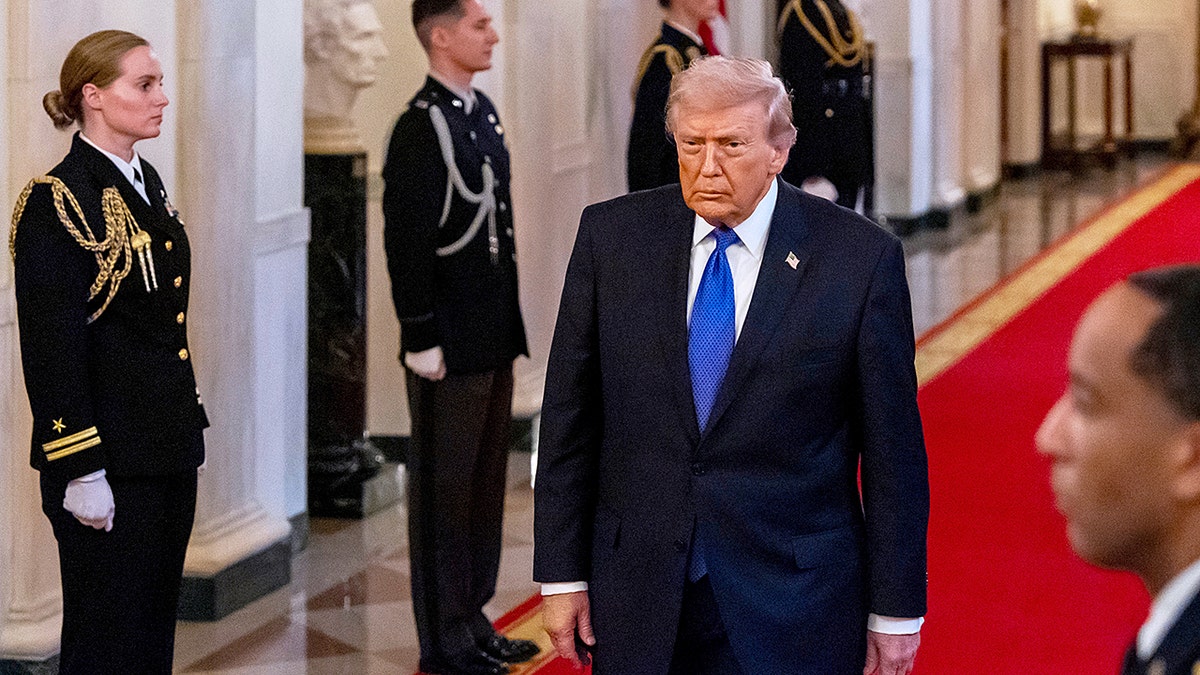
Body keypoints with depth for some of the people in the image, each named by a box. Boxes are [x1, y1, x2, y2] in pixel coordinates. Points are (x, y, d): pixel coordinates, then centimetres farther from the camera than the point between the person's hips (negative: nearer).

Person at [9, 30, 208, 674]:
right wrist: (80, 470, -19)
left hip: (167, 451, 9)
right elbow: (53, 349, -17)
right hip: (109, 464, -9)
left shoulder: (146, 183, 12)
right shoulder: (58, 201, -15)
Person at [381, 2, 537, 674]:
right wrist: (423, 340, -18)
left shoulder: (481, 111, 11)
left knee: (486, 484, 16)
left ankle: (474, 621, 27)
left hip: (494, 337, 9)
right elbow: (407, 243, -18)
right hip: (454, 343, -9)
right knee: (445, 491, 2)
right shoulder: (421, 128, -16)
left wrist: (509, 323, 18)